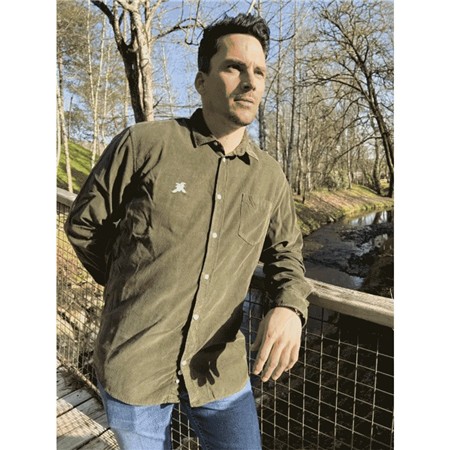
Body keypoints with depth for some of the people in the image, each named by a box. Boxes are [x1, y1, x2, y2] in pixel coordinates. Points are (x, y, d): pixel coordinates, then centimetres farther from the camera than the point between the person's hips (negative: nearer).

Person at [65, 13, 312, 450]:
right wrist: (130, 286, 7)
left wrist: (289, 308, -12)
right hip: (134, 365, -1)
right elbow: (84, 224, -1)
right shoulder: (143, 144, -12)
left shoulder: (270, 177, 0)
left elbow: (285, 254, 8)